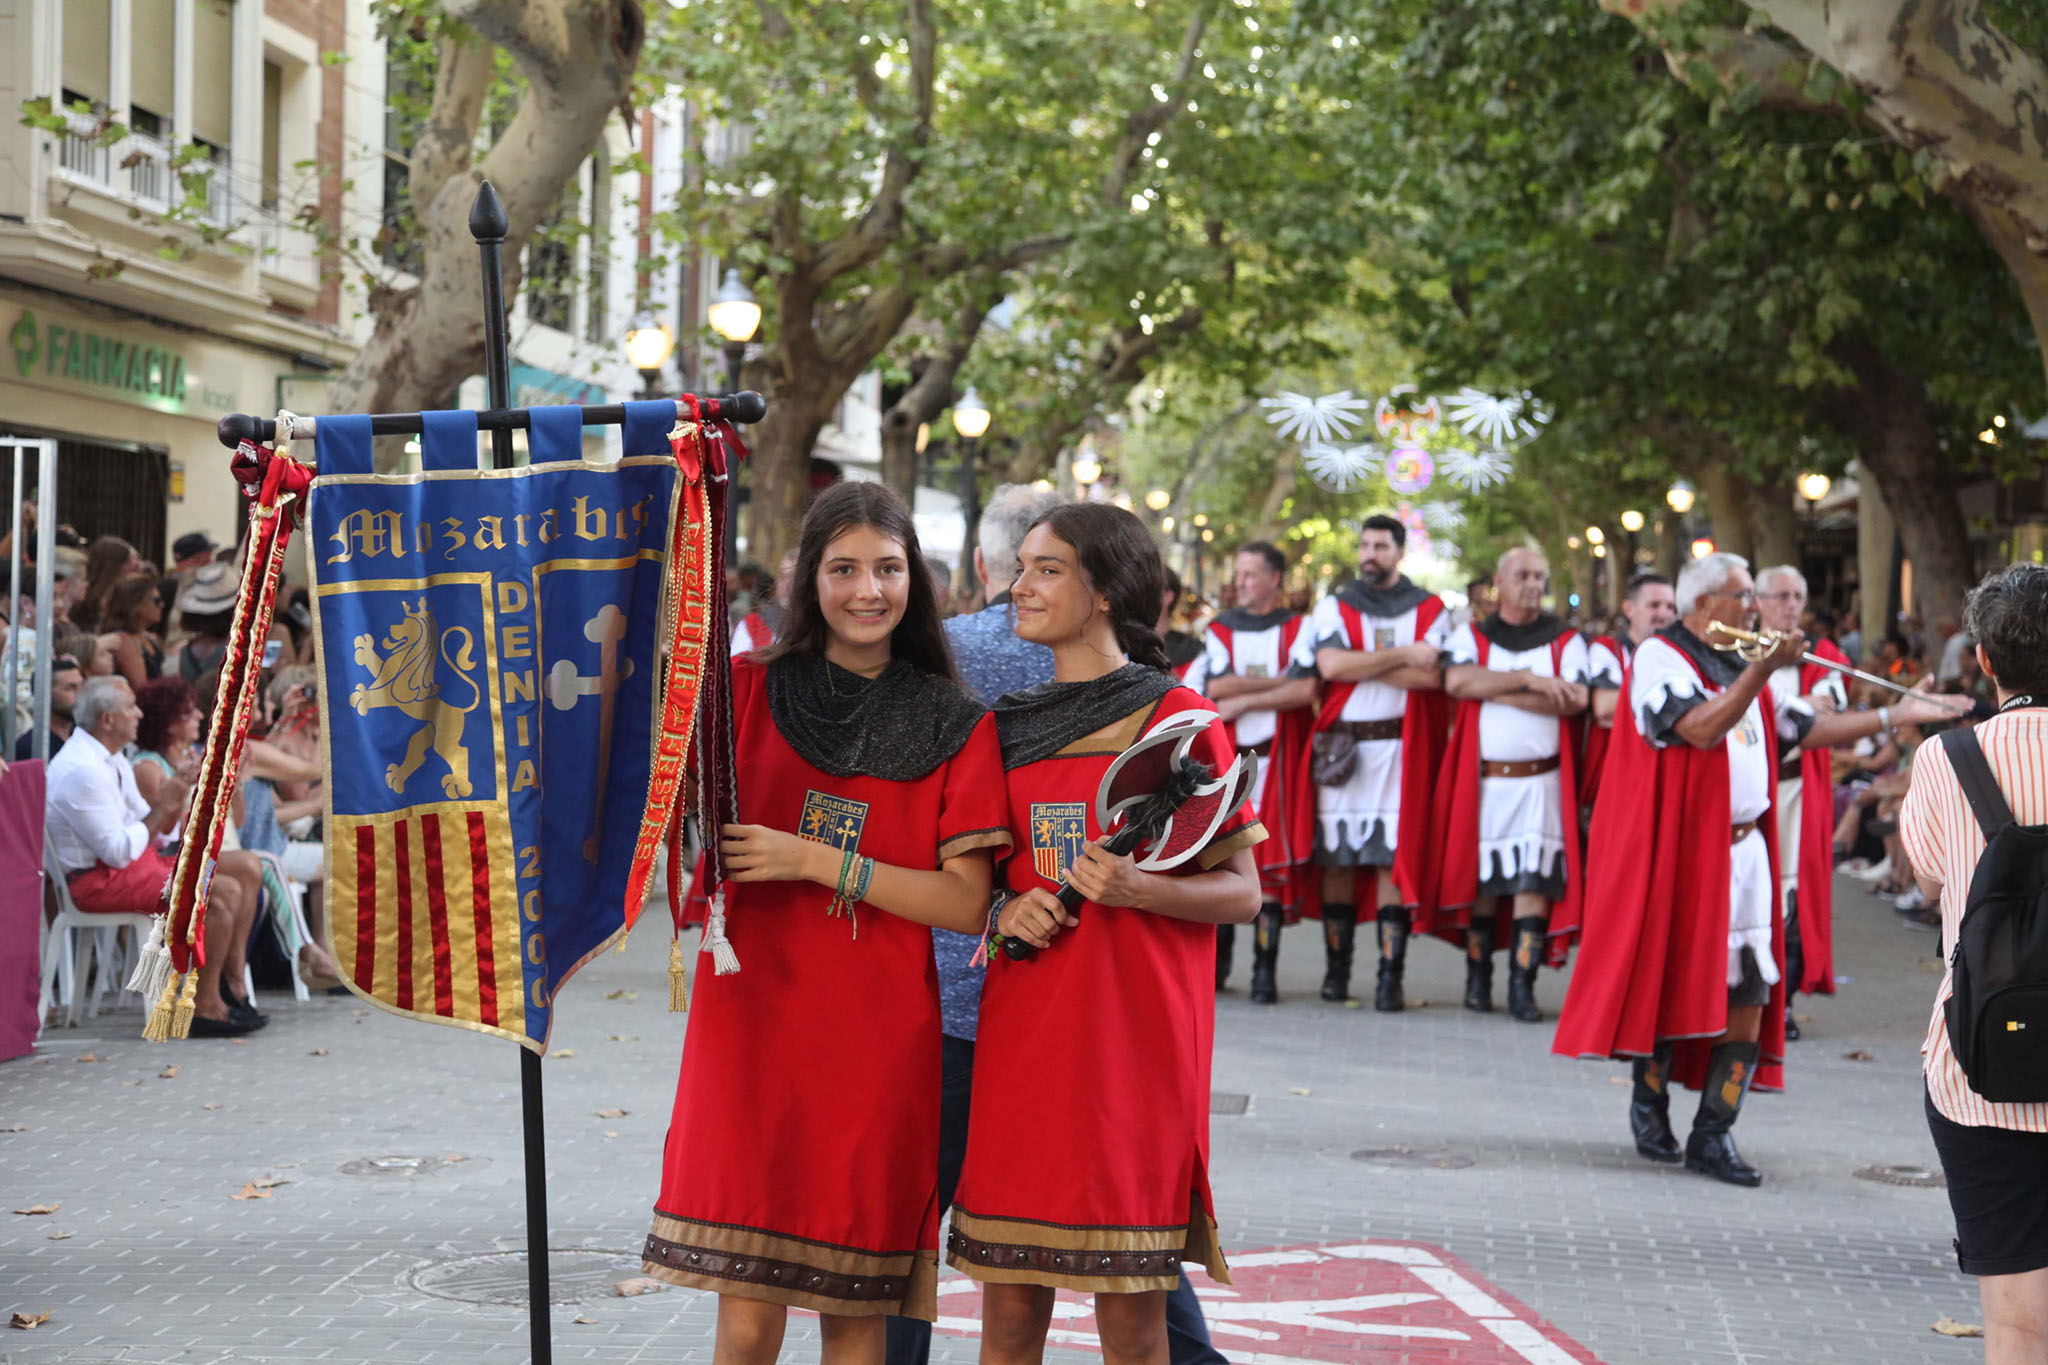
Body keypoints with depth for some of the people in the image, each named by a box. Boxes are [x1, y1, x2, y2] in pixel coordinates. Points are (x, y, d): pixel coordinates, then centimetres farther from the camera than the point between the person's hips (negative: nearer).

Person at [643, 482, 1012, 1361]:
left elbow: (966, 902, -2)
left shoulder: (957, 729, 5)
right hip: (754, 1024, 0)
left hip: (880, 1038, 0)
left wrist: (814, 860, -11)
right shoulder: (747, 691, 6)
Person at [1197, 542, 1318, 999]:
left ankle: (1265, 972, -4)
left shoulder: (1299, 629, 5)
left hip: (1279, 759, -2)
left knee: (1269, 862, -6)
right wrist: (1281, 679, -9)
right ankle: (1217, 964, 9)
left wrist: (1243, 699, -9)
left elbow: (1307, 691, -10)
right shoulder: (1219, 629, 12)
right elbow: (1216, 686, -3)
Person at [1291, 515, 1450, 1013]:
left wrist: (1360, 665, -9)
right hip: (1340, 748, 1)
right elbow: (1330, 664, -10)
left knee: (1392, 858, -7)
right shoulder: (1333, 608, 10)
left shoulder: (1429, 610, 8)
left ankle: (1390, 975, -8)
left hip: (1399, 749, -1)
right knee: (1338, 858, 3)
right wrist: (1401, 656, -10)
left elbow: (1433, 676, -9)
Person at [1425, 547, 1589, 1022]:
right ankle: (1478, 978, 15)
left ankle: (1522, 985, -6)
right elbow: (1456, 681, -11)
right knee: (1481, 878, 3)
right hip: (1480, 779, 1)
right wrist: (1527, 680, -15)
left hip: (1541, 781, 0)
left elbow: (1575, 699, -10)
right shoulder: (1470, 635, 10)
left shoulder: (1566, 641, 8)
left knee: (1535, 878, -8)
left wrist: (1493, 692, -9)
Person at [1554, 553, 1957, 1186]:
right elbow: (1701, 728, -22)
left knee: (1750, 992, -1)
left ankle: (1713, 1134, 3)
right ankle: (1649, 1098, 24)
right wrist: (1762, 670, -26)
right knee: (1668, 982, 2)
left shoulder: (1740, 667, 18)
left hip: (1744, 849, 7)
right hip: (1675, 848, -7)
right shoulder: (1660, 657, -7)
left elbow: (1804, 727, 20)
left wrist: (1893, 715, 17)